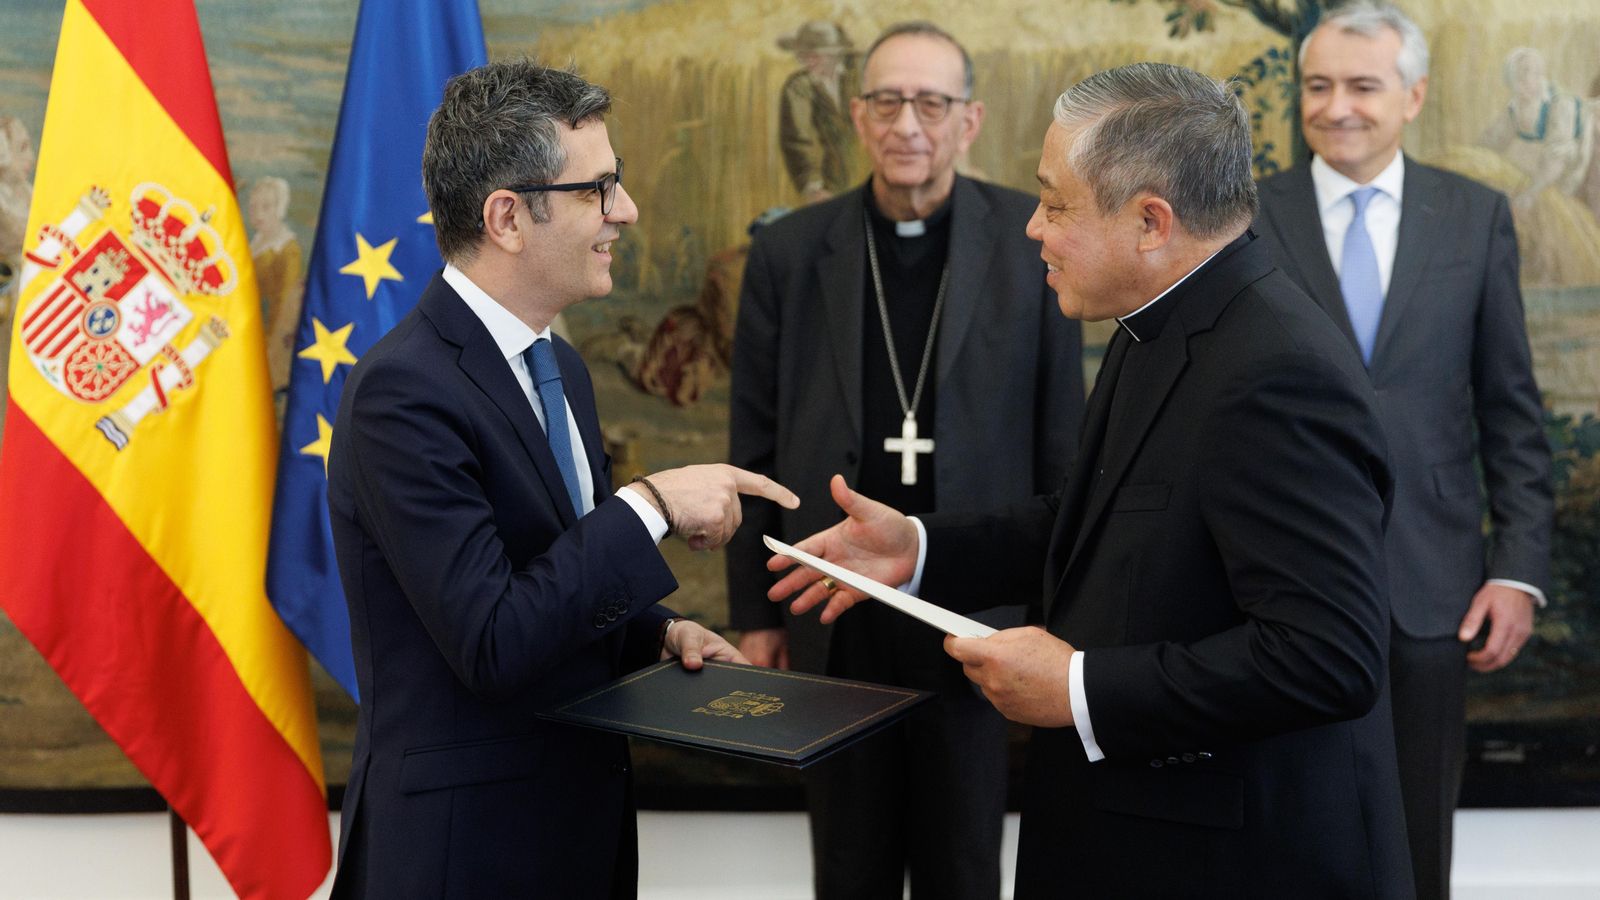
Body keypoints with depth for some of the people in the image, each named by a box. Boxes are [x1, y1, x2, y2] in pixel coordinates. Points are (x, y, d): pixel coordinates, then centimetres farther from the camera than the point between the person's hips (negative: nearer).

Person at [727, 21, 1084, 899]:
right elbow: (755, 446, 3)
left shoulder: (1029, 241, -5)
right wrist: (753, 609, 2)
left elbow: (1060, 435, -1)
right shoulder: (790, 251, -1)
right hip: (834, 618, 1)